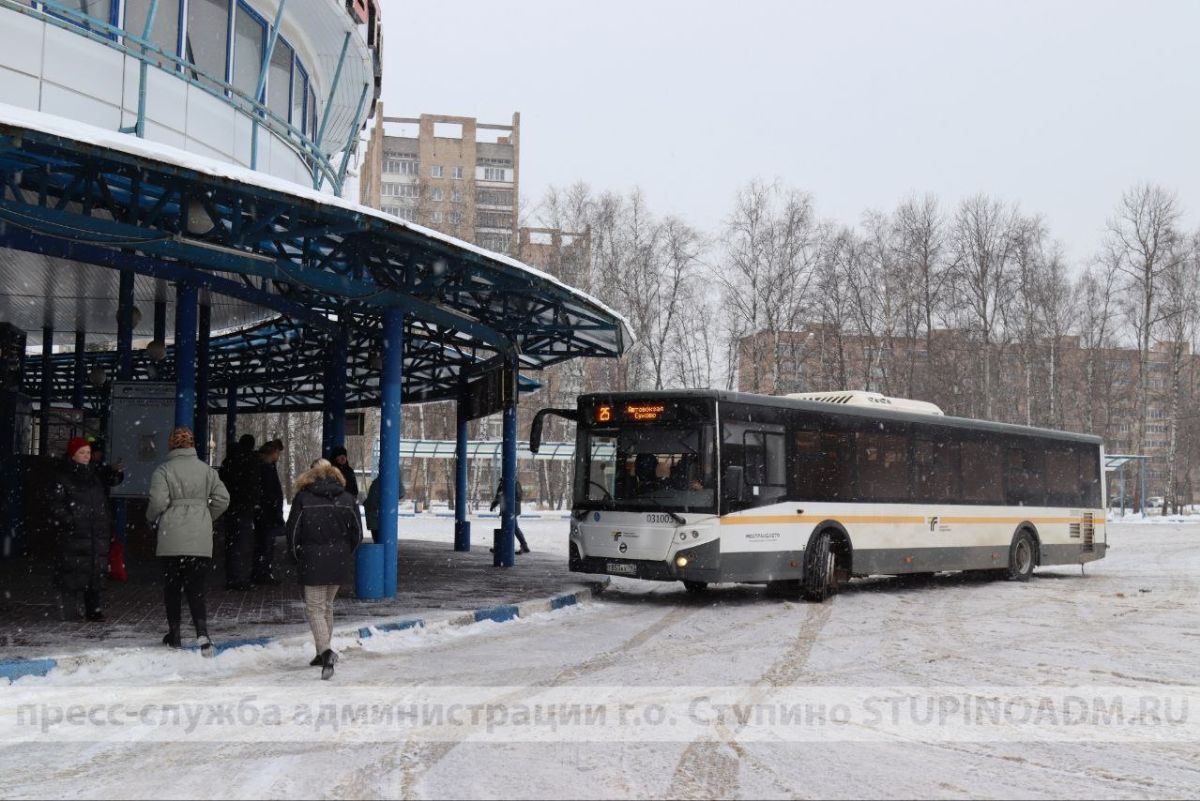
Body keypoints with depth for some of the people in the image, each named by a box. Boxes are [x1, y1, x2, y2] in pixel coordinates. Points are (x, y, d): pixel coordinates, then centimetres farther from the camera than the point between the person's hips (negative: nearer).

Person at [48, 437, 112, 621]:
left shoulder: (94, 475, 17)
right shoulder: (62, 476, -1)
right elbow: (56, 505, -7)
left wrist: (107, 527, 16)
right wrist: (69, 522, -17)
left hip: (97, 533, 6)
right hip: (72, 534, -6)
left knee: (96, 570, 6)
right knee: (72, 572, -7)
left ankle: (93, 609, 14)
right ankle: (70, 611, -1)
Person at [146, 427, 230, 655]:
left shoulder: (163, 470, -5)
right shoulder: (206, 470, 5)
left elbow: (158, 501, -13)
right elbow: (222, 498, 2)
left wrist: (152, 517, 8)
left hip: (172, 538, -2)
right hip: (200, 540, 2)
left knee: (172, 587, 13)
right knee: (196, 589, 3)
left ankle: (174, 634, 21)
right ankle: (202, 635, -14)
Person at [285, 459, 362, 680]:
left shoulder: (303, 498, -2)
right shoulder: (348, 499, 5)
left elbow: (292, 532, -2)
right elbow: (357, 533, 6)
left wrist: (297, 558, 10)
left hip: (313, 562, -4)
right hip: (340, 562, 4)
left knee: (315, 608, 0)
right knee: (327, 605, 18)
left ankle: (326, 651, -21)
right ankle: (323, 653, 23)